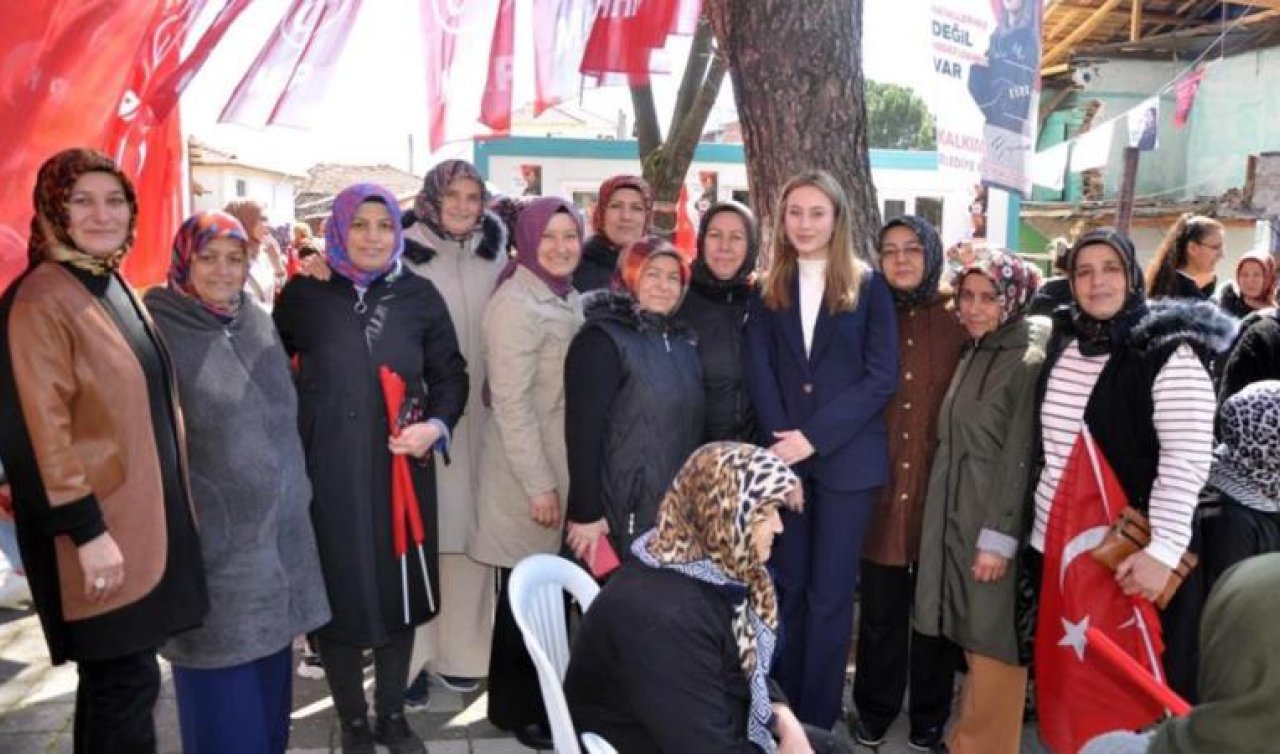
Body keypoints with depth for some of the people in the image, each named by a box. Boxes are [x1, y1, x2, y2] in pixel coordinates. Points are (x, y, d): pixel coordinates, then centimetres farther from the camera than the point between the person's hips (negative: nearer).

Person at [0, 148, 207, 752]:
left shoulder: (115, 287, 11)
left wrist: (166, 504, 20)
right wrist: (86, 530, -21)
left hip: (143, 514, 8)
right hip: (99, 524, -8)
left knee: (116, 678, 18)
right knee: (124, 682, 0)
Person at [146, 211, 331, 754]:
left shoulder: (260, 325, 9)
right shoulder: (158, 330, -9)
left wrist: (294, 498, 16)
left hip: (277, 527, 6)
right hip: (210, 535, -5)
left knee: (270, 663, 16)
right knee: (222, 681, 4)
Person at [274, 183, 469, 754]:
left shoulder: (420, 296, 2)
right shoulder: (303, 293, 0)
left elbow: (450, 375, 6)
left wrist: (438, 425, -11)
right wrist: (302, 420, -3)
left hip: (401, 466, 1)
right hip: (327, 467, -1)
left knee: (397, 587, 10)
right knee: (340, 592, 6)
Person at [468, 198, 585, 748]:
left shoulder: (571, 299, 11)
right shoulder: (515, 305, -15)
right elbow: (510, 402, -19)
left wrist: (564, 477, 14)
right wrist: (538, 484, -18)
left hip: (569, 467, 8)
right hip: (529, 474, -7)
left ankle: (545, 696, 32)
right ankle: (515, 706, 24)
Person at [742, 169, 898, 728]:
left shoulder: (869, 287, 2)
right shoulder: (768, 290, 10)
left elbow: (881, 376, -6)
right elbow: (760, 373, 2)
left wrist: (815, 437, -13)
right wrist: (782, 439, -12)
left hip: (846, 457, -2)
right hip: (784, 454, 2)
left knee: (830, 591, 3)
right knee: (786, 586, 9)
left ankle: (817, 719, 14)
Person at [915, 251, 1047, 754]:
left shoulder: (1028, 361, -12)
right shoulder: (973, 354, 11)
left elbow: (1020, 457, -16)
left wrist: (999, 537, -17)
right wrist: (952, 520, 13)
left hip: (994, 522, -7)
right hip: (955, 515, 7)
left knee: (993, 642, 3)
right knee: (971, 636, 16)